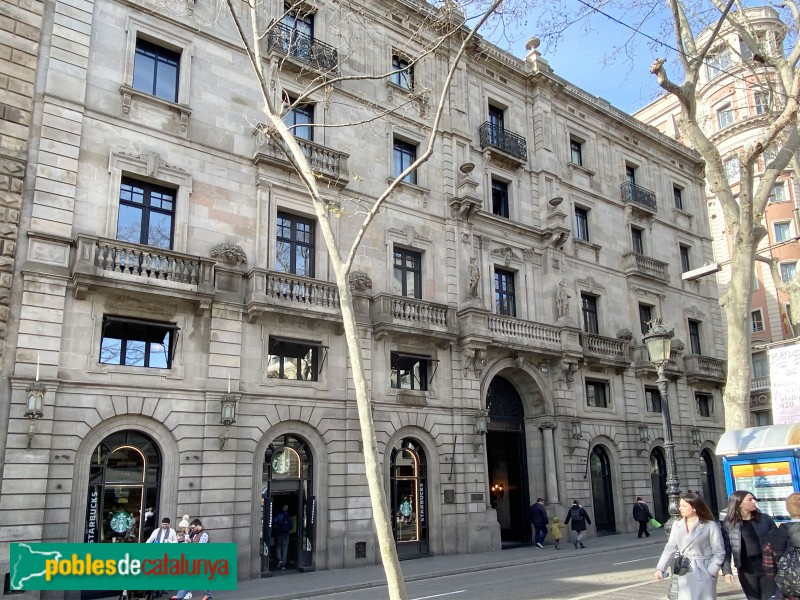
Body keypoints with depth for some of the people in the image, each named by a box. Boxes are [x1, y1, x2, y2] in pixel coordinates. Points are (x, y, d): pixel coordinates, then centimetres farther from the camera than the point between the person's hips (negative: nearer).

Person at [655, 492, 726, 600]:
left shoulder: (710, 526, -8)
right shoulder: (677, 525, 4)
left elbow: (719, 553, -5)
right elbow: (670, 548, 3)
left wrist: (710, 572, -13)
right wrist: (660, 568, -6)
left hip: (704, 573, -4)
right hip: (684, 574, 4)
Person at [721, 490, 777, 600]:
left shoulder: (765, 519, 2)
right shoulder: (729, 524, -4)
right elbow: (726, 549, -3)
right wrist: (726, 570, -10)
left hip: (768, 566, 1)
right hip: (746, 569, -1)